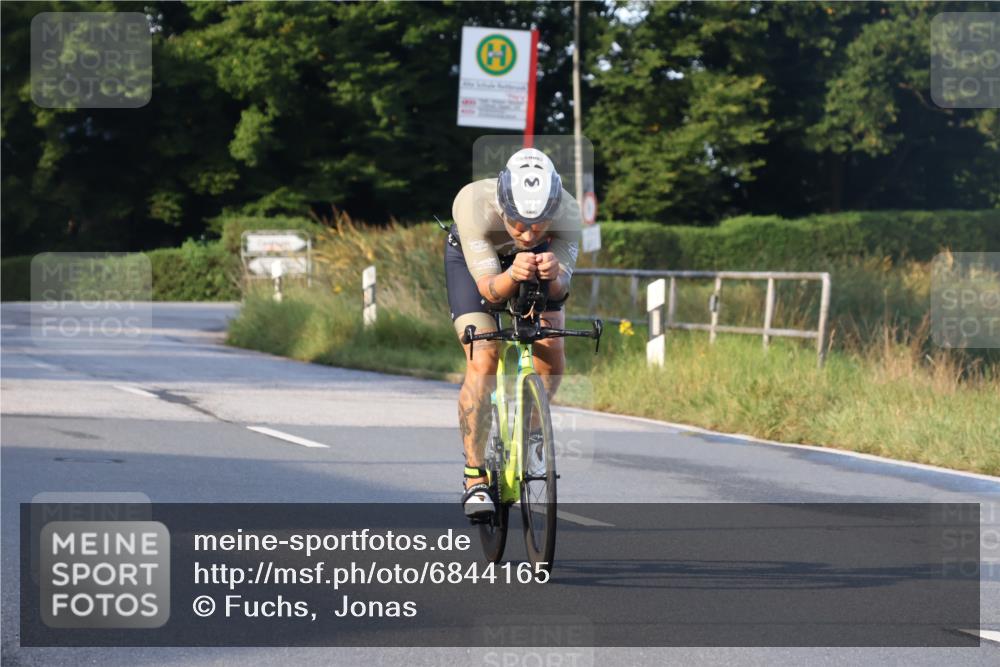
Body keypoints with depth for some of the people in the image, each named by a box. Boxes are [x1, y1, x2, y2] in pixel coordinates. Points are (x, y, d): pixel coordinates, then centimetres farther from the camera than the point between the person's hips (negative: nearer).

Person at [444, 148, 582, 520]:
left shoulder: (567, 213, -36)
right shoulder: (473, 204, -41)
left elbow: (560, 288, -35)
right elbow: (489, 290, -39)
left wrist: (554, 275, -58)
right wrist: (512, 276, -61)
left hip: (537, 258, 2)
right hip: (472, 257, -2)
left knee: (552, 357, -14)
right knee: (483, 359, -20)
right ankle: (474, 478, -13)